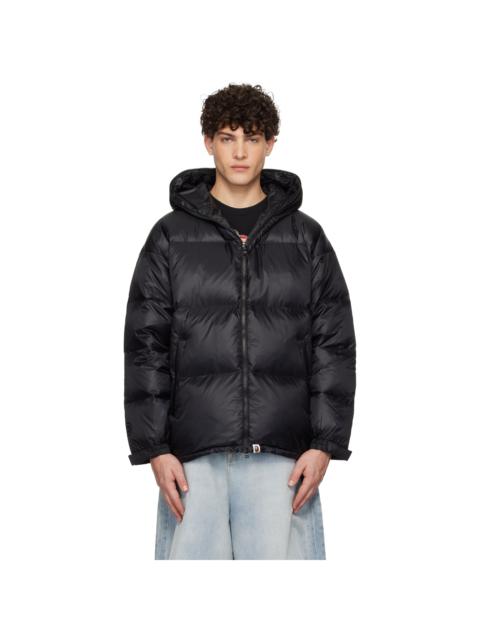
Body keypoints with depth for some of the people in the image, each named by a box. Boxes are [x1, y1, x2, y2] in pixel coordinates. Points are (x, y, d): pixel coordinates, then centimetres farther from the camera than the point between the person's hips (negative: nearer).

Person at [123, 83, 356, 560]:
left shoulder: (306, 238, 10)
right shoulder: (171, 237, 8)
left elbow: (334, 346, 7)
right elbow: (145, 347, 5)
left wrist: (325, 444, -2)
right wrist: (154, 448, -3)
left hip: (282, 457, 0)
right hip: (194, 455, 0)